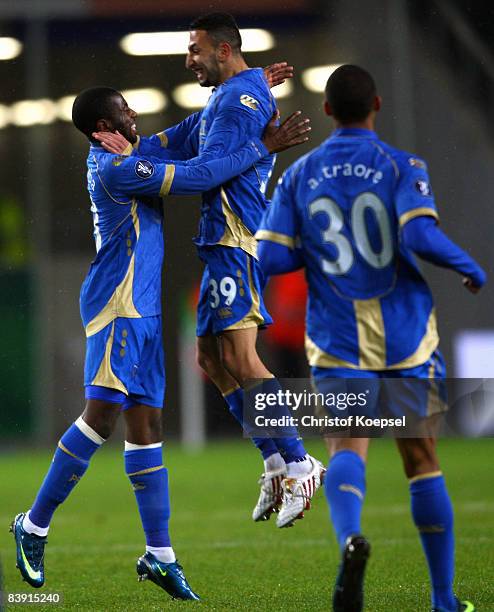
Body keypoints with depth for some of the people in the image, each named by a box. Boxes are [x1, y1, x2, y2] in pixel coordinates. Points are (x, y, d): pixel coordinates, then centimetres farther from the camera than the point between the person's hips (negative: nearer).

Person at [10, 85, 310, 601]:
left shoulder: (114, 158, 15)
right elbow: (197, 178, -18)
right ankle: (34, 525, -3)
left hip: (142, 310, 10)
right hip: (119, 307, -10)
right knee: (103, 415, -13)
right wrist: (263, 147, -12)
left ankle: (159, 554, 5)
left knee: (146, 421, 6)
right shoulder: (117, 168, -14)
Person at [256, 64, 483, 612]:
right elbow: (420, 237, -19)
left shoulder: (299, 176, 4)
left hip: (337, 341, 1)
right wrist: (469, 268, -2)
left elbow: (270, 259, 0)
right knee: (421, 459, 9)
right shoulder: (402, 167, -4)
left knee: (347, 447, -4)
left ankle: (350, 539, -39)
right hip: (406, 339, -1)